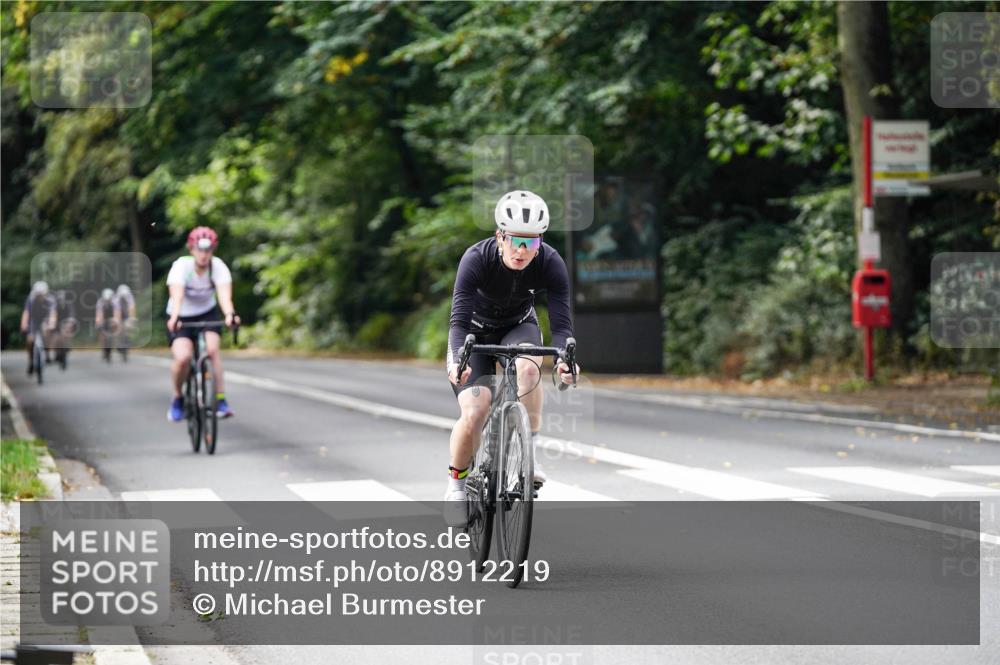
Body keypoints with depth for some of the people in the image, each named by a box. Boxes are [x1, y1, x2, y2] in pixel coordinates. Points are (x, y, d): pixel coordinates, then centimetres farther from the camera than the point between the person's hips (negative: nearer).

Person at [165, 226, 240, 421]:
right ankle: (177, 398, 4)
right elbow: (177, 295, -39)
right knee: (183, 358, -23)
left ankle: (220, 399, -20)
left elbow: (224, 293, -35)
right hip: (182, 318, -1)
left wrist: (229, 314, -55)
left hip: (208, 314, 1)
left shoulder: (218, 267, -19)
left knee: (212, 349, -27)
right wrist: (174, 318, -58)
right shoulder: (181, 266, -23)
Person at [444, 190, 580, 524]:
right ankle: (457, 481, 8)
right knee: (473, 415, -18)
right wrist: (458, 360, -55)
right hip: (476, 333, -1)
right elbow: (459, 319, -36)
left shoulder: (550, 263, -26)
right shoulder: (477, 258, -31)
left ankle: (529, 449, -19)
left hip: (519, 327, 1)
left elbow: (561, 321, -30)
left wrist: (563, 359, -50)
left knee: (527, 368, -35)